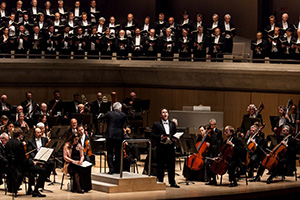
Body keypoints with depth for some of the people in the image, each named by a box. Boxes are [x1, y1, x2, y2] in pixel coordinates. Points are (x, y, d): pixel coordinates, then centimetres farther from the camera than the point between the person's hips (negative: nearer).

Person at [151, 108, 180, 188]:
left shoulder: (172, 124, 16)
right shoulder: (156, 124, 2)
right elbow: (152, 135, -4)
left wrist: (174, 138, -4)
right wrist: (161, 137, -19)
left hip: (170, 147, 3)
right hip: (161, 147, -3)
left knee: (171, 165, 5)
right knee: (160, 166, 1)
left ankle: (172, 182, 10)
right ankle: (160, 182, 9)